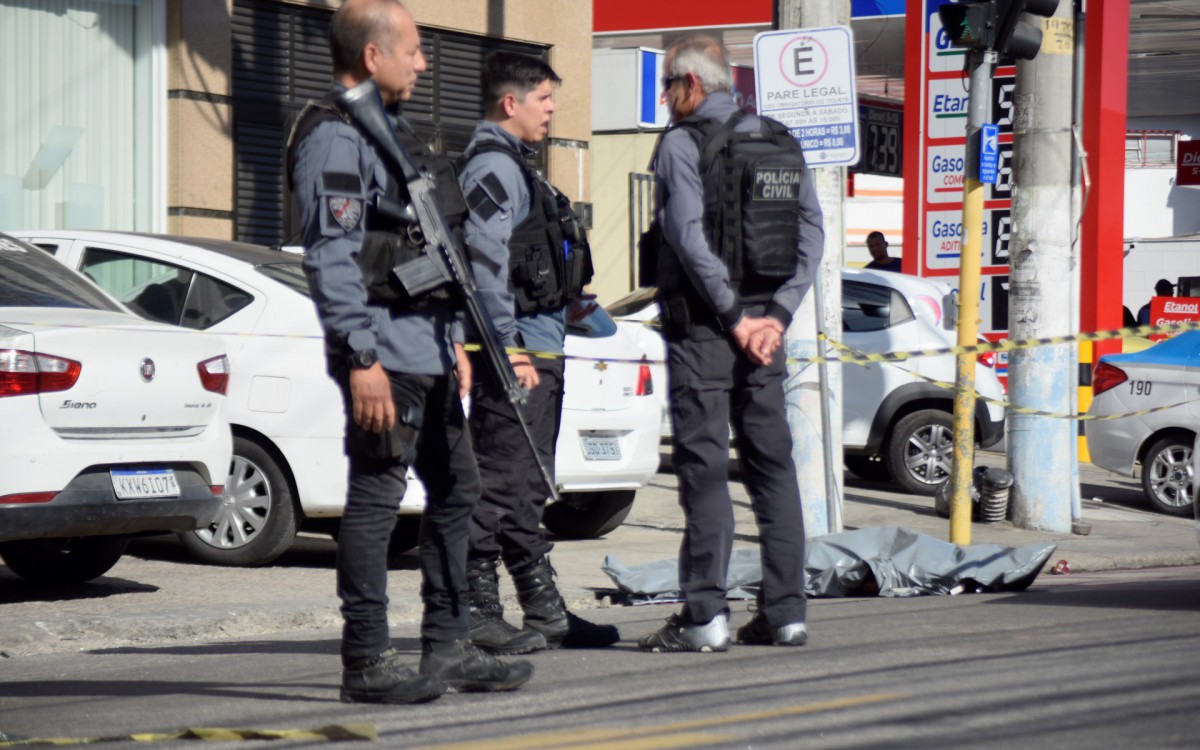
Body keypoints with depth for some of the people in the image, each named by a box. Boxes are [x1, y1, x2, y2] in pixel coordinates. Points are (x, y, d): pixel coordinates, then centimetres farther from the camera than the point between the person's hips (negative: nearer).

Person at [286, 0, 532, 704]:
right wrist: (361, 358, -23)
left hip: (429, 348, 10)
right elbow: (331, 257, -18)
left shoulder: (393, 129, 21)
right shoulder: (334, 137, -11)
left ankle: (450, 647, 20)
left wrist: (455, 340, 22)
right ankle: (367, 661, -4)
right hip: (384, 351, -10)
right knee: (377, 498, -7)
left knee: (457, 489, 13)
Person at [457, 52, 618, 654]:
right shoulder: (492, 164, -11)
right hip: (518, 347, -11)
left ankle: (546, 612, 19)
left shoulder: (512, 164, 22)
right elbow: (485, 260, -20)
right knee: (501, 480, -10)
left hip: (537, 349, 11)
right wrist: (506, 347, -23)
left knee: (527, 485, 13)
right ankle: (475, 611, -8)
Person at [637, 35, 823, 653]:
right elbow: (813, 232, 7)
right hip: (764, 327, 6)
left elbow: (689, 236, -15)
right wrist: (777, 314, 1)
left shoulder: (682, 142, -6)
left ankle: (705, 614, -8)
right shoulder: (780, 142, 14)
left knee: (704, 467, -6)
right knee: (772, 464, 8)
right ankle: (786, 611, 8)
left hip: (703, 325, -6)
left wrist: (733, 317, -12)